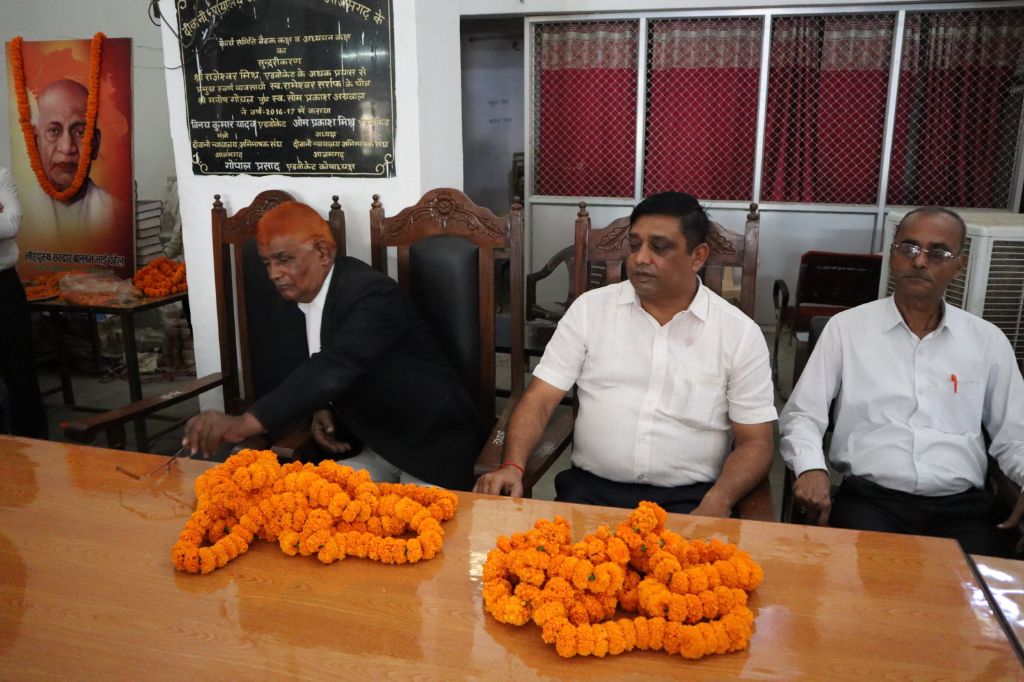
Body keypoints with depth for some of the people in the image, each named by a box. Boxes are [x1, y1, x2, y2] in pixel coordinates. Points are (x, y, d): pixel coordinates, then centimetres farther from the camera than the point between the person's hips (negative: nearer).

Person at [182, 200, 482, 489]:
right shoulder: (295, 299, 3)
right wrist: (322, 410, -8)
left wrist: (246, 423, -48)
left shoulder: (371, 293, -24)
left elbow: (334, 367, -40)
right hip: (380, 446, 8)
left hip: (434, 446, -7)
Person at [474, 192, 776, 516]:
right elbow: (539, 400, 1)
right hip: (590, 489, 1)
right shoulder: (589, 308, 3)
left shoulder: (740, 333, 0)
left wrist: (717, 504, -18)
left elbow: (754, 441, 1)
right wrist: (512, 465, -18)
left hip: (689, 499, 0)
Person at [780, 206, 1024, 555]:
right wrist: (811, 468, -16)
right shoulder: (847, 327, 5)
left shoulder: (988, 340, 12)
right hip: (869, 497, -2)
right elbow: (803, 414, 4)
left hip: (962, 505, 2)